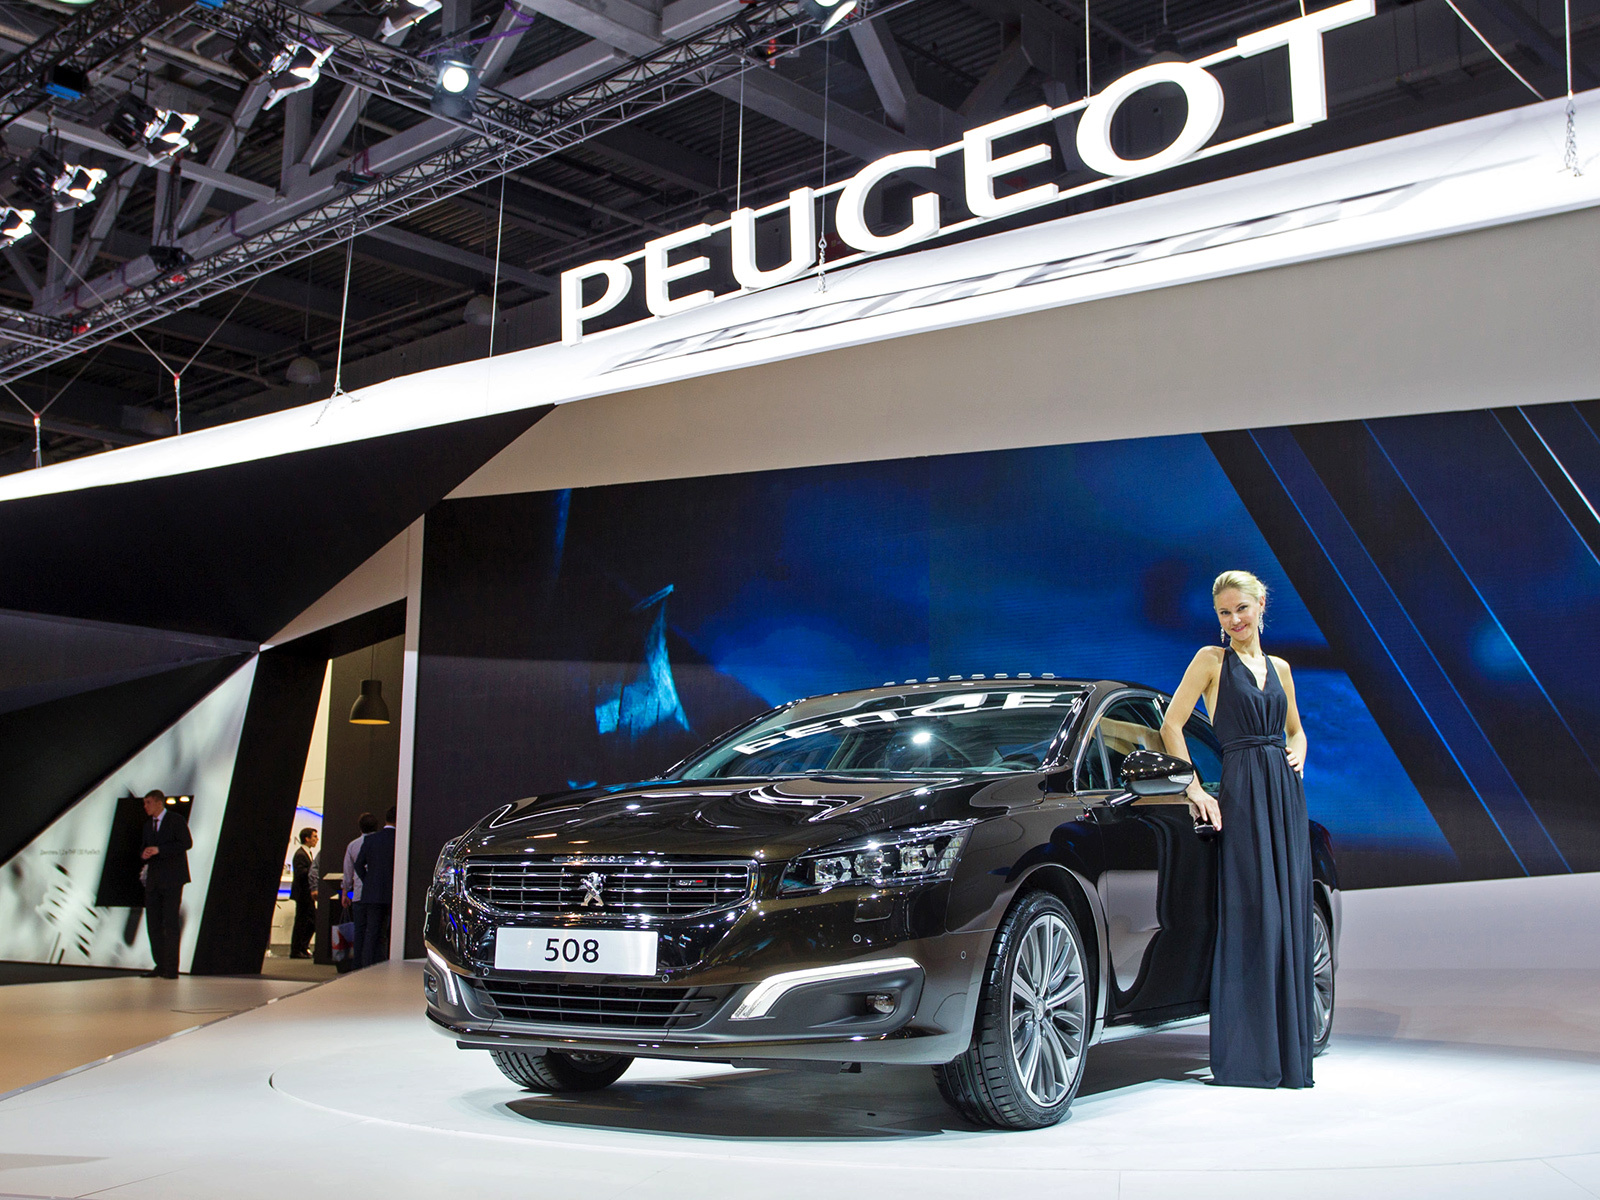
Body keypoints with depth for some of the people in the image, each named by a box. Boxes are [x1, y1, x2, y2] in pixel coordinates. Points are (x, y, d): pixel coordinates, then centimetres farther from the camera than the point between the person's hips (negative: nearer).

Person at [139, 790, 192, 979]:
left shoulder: (176, 820, -3)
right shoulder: (148, 824, 18)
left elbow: (187, 843, -14)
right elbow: (146, 848, 23)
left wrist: (159, 850, -20)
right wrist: (144, 854, -2)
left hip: (171, 879, -7)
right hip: (153, 880, 7)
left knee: (170, 923, -7)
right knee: (153, 923, 4)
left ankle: (171, 968, -5)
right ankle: (160, 966, 10)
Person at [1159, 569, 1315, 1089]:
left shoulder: (1279, 668, 17)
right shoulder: (1212, 660, 1)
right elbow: (1171, 724, -4)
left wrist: (1296, 752, 7)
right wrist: (1195, 789, -9)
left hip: (1287, 793, 5)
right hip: (1242, 792, -5)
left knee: (1289, 915, 4)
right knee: (1253, 915, -9)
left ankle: (1288, 1055, 12)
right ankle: (1246, 1059, -3)